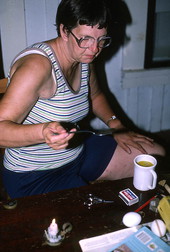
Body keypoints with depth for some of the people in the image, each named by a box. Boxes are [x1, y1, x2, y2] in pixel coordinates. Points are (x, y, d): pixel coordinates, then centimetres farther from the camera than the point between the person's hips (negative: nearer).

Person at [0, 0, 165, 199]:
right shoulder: (37, 65, -27)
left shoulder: (84, 58, -1)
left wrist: (116, 126, 4)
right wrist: (44, 132, -49)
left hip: (78, 152, 8)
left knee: (156, 154, 9)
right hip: (34, 178, -7)